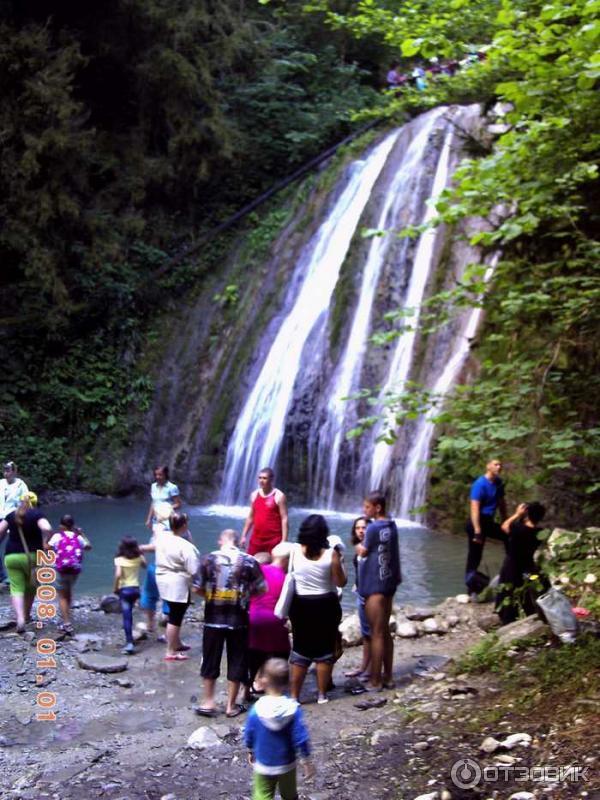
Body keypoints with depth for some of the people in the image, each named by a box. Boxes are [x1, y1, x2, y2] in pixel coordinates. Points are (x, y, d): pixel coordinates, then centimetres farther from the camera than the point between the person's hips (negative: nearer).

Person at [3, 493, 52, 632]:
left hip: (11, 556, 2)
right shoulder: (37, 514, -7)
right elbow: (47, 528, -24)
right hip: (31, 556, -2)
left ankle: (20, 618, -18)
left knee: (16, 588, 2)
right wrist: (45, 543, -11)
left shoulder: (11, 515, 6)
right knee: (30, 587, 20)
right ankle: (27, 615, 32)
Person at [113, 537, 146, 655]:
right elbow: (145, 565, 21)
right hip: (136, 588, 4)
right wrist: (139, 552, 21)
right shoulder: (139, 558, 0)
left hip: (124, 589, -4)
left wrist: (115, 588, -10)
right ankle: (130, 638, 32)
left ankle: (130, 643, -14)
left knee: (127, 616, -5)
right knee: (129, 614, 23)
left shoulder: (120, 559, -12)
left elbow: (118, 575, -23)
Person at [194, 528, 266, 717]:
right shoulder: (249, 561, -5)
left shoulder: (208, 559, -4)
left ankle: (208, 703, 20)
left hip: (213, 619, 1)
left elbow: (198, 588, -3)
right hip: (238, 620, -1)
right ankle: (231, 706, 16)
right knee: (236, 662, 10)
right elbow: (261, 589, -4)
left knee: (210, 661, 13)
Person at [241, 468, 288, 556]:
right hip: (256, 539, 5)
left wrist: (284, 540, -15)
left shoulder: (279, 496, -6)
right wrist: (244, 535, 15)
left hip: (273, 540, -5)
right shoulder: (254, 495, 10)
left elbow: (284, 519, -9)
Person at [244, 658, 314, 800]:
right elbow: (301, 738, -16)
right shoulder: (293, 709, -19)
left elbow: (249, 736, -4)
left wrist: (251, 752, 16)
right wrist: (307, 762, -4)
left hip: (263, 766, -1)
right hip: (287, 765, 1)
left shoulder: (256, 710, -17)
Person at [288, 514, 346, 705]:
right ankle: (322, 694, 17)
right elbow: (341, 582, -6)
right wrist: (340, 562, 7)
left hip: (301, 605, 2)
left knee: (300, 650, 10)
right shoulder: (331, 554, -13)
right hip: (325, 605, -1)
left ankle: (294, 696, 12)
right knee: (325, 650, 11)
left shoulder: (294, 551, -9)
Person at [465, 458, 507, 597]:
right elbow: (474, 508, -24)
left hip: (489, 521, 8)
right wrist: (477, 531, -29)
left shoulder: (498, 482, 7)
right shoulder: (480, 484, -19)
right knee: (474, 556, -3)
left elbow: (501, 503, 17)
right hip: (477, 522, -8)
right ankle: (472, 591, 3)